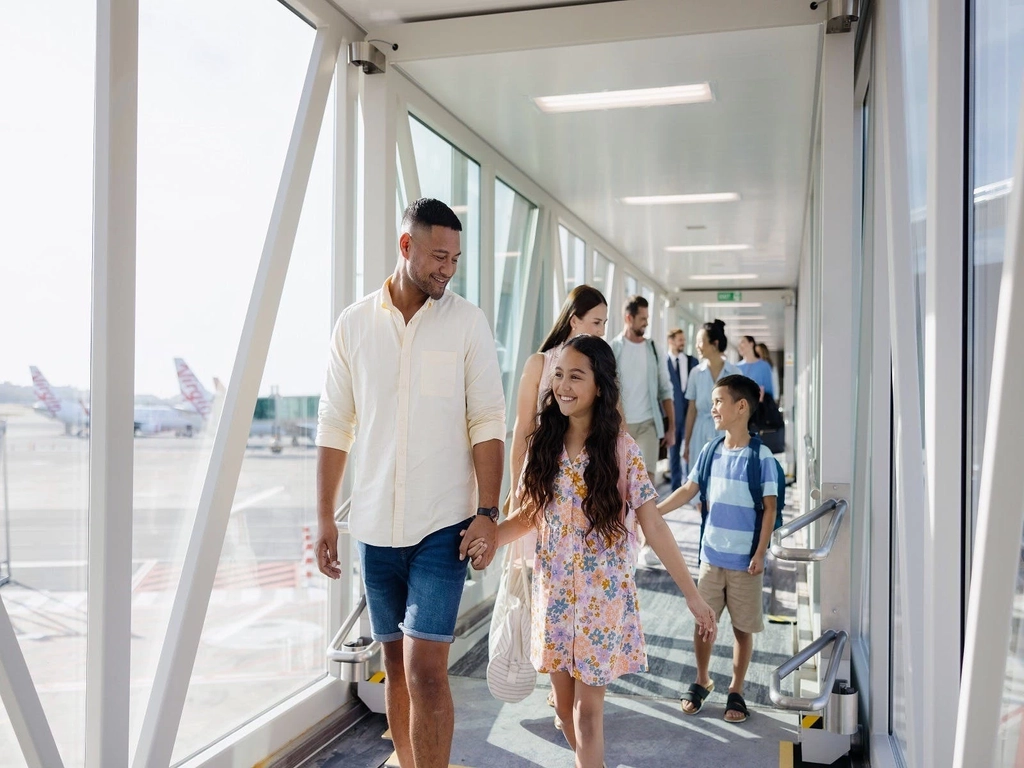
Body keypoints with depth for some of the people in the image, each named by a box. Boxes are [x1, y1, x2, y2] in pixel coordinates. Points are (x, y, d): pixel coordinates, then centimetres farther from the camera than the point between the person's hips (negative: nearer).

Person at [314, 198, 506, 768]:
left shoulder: (467, 321, -1)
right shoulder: (354, 324, 4)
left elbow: (487, 422, -4)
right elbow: (335, 427, 6)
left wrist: (488, 512, -11)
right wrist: (325, 518, 4)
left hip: (443, 524, -3)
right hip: (376, 525, 3)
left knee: (426, 667, -8)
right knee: (396, 664, 14)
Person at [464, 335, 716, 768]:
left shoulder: (621, 449, -11)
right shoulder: (543, 444, -2)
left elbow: (654, 527, -8)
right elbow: (528, 514, 7)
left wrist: (692, 595, -8)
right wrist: (489, 538, -12)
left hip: (603, 595, -4)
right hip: (554, 593, 4)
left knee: (588, 708, 2)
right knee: (564, 706, 15)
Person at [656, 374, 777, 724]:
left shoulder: (761, 456, -11)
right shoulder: (711, 451, 2)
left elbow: (770, 508, -9)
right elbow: (688, 490, 9)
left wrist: (760, 554, -12)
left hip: (744, 561, -4)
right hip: (711, 556, 4)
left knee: (743, 628, 8)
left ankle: (736, 691, 25)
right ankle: (701, 682, 30)